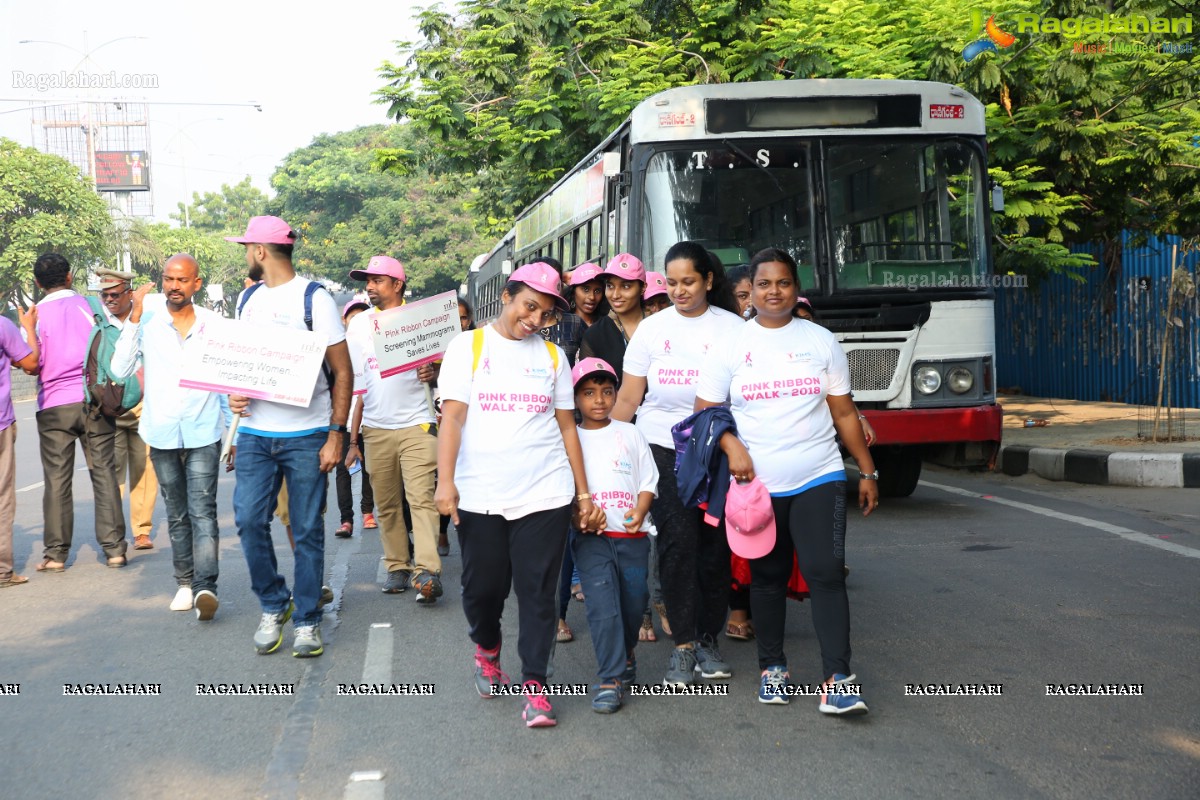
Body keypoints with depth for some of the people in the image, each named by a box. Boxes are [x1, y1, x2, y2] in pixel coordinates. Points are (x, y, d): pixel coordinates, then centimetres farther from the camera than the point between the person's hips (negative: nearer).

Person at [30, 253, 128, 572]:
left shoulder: (36, 315, -2)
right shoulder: (91, 305, 1)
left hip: (54, 407, -1)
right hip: (94, 402, 1)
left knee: (57, 481, 4)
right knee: (104, 473, 4)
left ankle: (56, 553, 7)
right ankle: (114, 548, 2)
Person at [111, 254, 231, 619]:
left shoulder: (215, 324, 2)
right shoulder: (147, 323, 2)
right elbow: (120, 369, -7)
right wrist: (133, 319, -12)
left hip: (203, 434, -2)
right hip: (162, 435, 2)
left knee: (202, 511, -12)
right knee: (177, 515, 11)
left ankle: (205, 586, -20)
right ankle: (185, 583, 20)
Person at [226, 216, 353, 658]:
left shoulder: (314, 299, -5)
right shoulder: (249, 298, 12)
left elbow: (342, 371, -5)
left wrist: (336, 435, -11)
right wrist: (234, 393, -1)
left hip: (306, 436, -4)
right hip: (255, 433, 5)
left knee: (307, 530, 1)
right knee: (249, 519, -4)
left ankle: (307, 622, 12)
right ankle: (273, 605, 16)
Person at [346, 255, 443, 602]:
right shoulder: (359, 325, 10)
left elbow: (441, 365, 8)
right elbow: (353, 381, 12)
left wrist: (432, 373, -19)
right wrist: (352, 437, 8)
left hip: (416, 423, -3)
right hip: (376, 427, 3)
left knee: (421, 497, -12)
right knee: (386, 504, 5)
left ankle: (427, 572, -18)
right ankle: (397, 567, 13)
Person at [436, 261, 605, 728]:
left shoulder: (552, 356, 12)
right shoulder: (469, 346, 4)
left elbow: (566, 426, 14)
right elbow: (452, 416, -5)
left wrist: (583, 492, 10)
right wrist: (445, 480, -16)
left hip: (544, 494, 2)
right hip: (480, 496, -1)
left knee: (537, 592, -1)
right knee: (482, 586, 6)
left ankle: (534, 686, 7)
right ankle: (487, 649, 36)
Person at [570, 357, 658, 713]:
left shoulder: (630, 434, 9)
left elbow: (648, 481, 8)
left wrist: (639, 512, -10)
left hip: (632, 535, 2)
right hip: (590, 536, -2)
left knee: (633, 600, 5)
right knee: (602, 604, -12)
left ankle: (625, 652, 34)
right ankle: (609, 679, -9)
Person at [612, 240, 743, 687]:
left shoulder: (733, 328, 3)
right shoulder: (652, 328, 8)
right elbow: (627, 399, 9)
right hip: (662, 447, 0)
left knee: (715, 545, 1)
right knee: (679, 541, -9)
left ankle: (708, 640, 13)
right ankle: (683, 645, -4)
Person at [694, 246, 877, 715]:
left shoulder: (821, 342, 7)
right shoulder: (731, 347, 4)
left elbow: (844, 413, 10)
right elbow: (705, 411, 3)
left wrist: (867, 471, 8)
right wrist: (732, 446, -15)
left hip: (819, 480, 0)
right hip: (757, 484, 1)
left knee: (825, 572, -11)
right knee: (768, 576, 10)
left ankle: (837, 680, -12)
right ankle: (772, 667, 25)